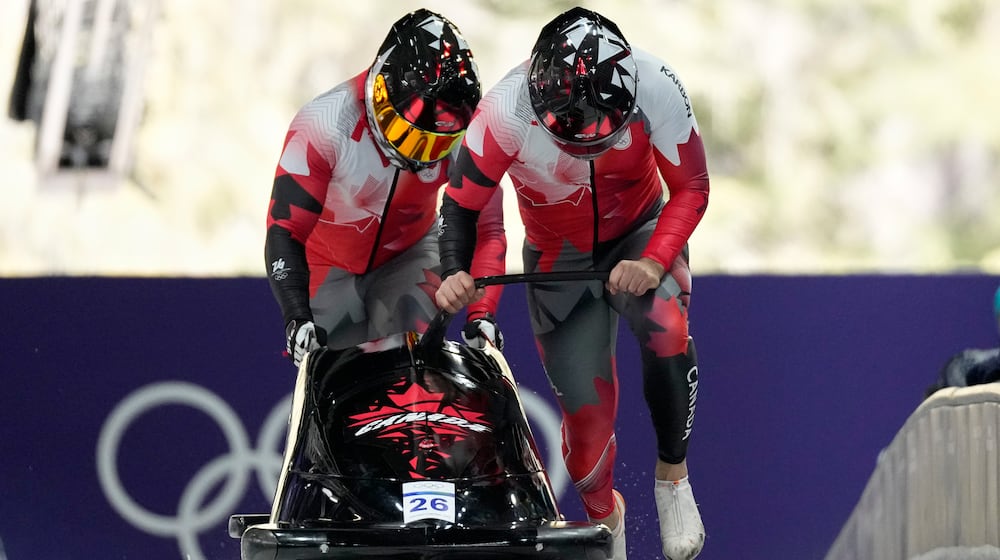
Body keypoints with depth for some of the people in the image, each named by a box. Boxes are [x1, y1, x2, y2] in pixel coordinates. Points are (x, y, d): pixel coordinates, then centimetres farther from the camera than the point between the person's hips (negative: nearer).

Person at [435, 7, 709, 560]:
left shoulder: (654, 86, -28)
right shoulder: (507, 111, -30)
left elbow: (691, 189, -16)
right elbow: (462, 204, -17)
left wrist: (654, 262, -31)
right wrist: (455, 274, -35)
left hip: (639, 236, 0)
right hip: (560, 261, 0)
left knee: (666, 326, -33)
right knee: (587, 412, -7)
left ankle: (672, 474, -11)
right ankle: (602, 512, 26)